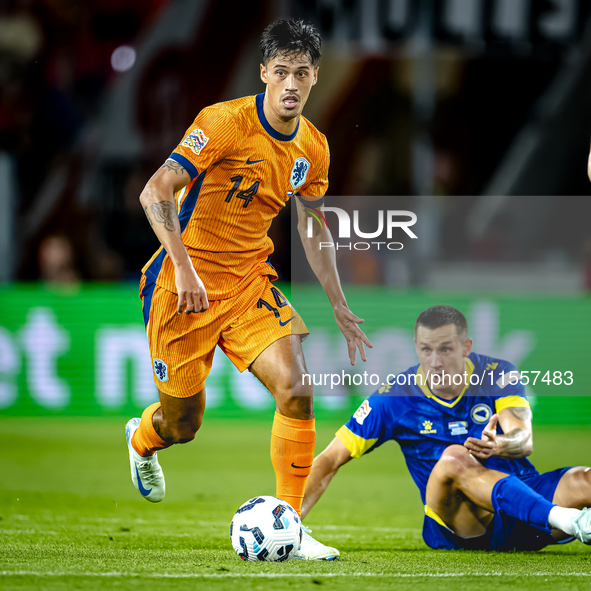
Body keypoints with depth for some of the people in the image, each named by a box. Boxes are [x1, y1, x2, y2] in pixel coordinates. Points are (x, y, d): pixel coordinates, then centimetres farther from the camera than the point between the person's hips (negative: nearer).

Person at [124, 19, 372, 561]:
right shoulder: (226, 122, -18)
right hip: (185, 286, -5)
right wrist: (184, 268, -30)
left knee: (296, 389, -16)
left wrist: (340, 309, 13)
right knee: (183, 424, 6)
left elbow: (313, 229, 17)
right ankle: (142, 440, 45)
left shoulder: (313, 148, 2)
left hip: (251, 282, 5)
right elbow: (155, 192, -22)